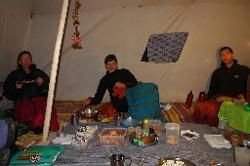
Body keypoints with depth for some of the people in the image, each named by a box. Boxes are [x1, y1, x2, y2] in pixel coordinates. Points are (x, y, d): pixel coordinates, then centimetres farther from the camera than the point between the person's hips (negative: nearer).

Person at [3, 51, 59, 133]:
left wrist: (41, 84, -10)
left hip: (39, 99, 0)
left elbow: (48, 87, 10)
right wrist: (15, 88, -5)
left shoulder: (39, 73, 19)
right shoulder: (14, 75, 20)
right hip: (22, 101, 0)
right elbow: (6, 92, 14)